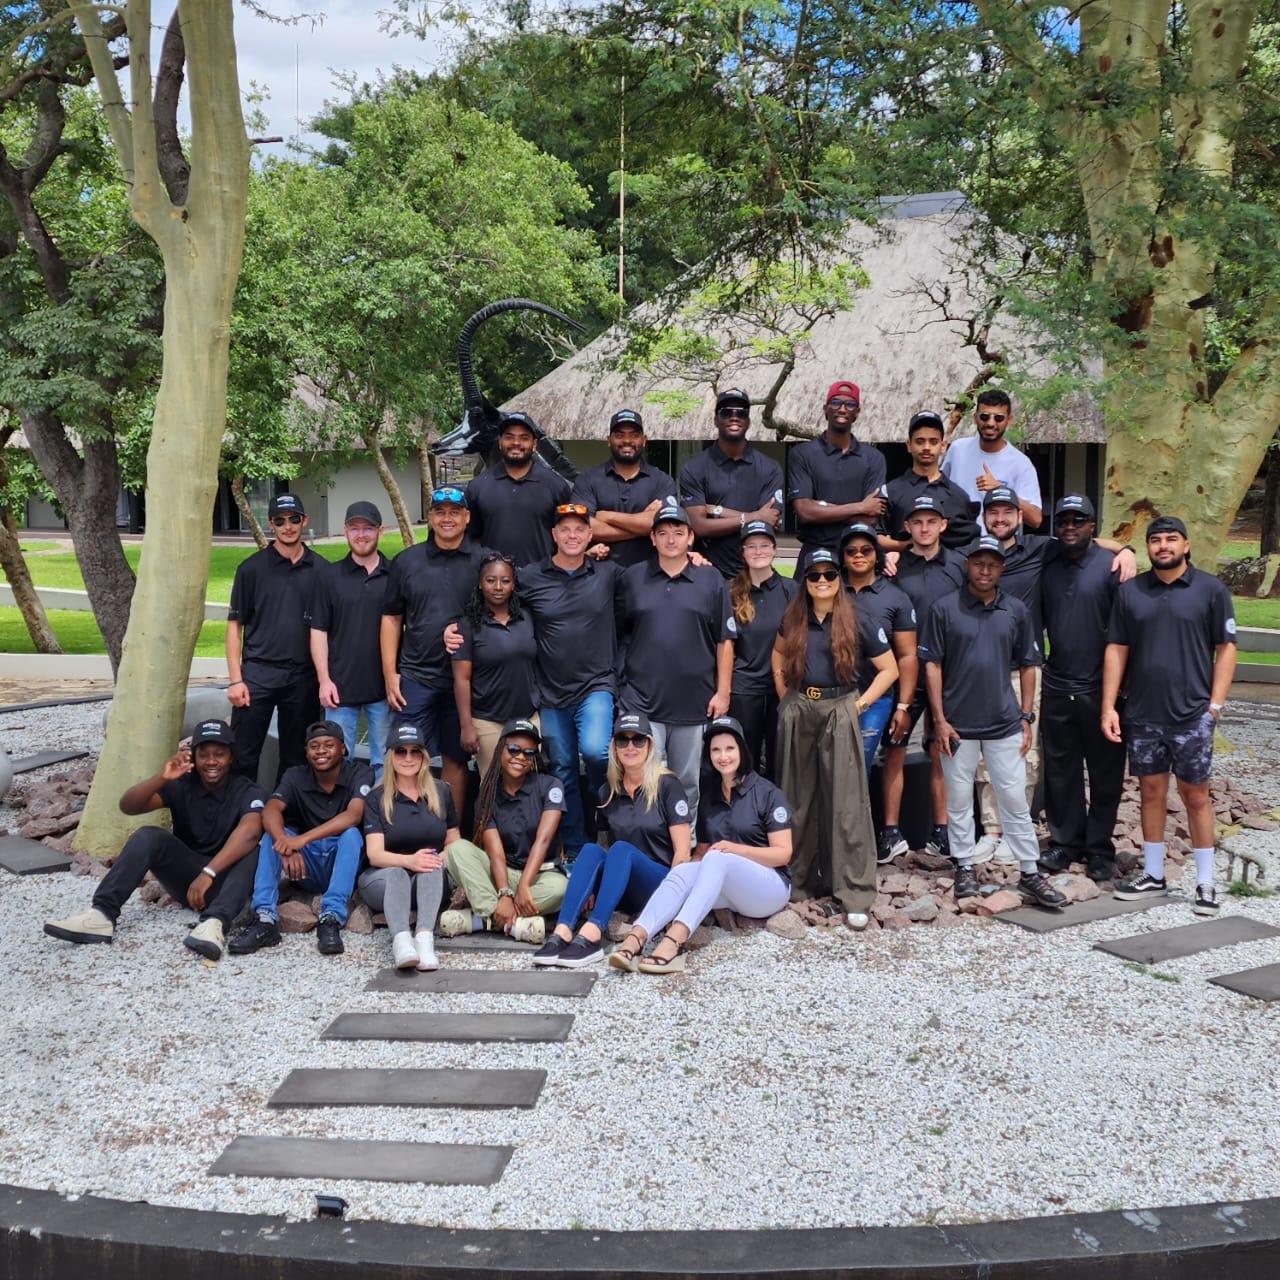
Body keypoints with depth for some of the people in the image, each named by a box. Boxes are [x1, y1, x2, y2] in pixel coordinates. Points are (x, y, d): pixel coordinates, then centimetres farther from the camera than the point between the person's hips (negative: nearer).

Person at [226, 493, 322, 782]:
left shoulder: (321, 570, 6)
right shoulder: (251, 568, 2)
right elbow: (235, 625, 2)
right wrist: (235, 679, -5)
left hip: (303, 677, 2)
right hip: (257, 675, -2)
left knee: (295, 758, 9)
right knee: (243, 757, -2)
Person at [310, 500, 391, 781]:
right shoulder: (330, 575, 4)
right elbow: (318, 631, 3)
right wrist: (324, 679, -4)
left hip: (383, 685, 0)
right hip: (341, 686, 0)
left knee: (384, 760, 8)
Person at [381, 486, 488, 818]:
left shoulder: (483, 561, 2)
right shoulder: (407, 561, 6)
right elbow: (392, 619, 8)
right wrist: (390, 674, 2)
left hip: (464, 677, -1)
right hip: (415, 677, 1)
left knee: (456, 759, 8)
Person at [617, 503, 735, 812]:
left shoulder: (711, 580, 4)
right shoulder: (632, 578, 5)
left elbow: (724, 641, 5)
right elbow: (617, 635, 9)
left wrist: (723, 692, 0)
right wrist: (618, 686, 4)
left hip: (694, 703, 1)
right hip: (642, 702, 0)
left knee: (687, 785, 10)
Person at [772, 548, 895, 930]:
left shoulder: (856, 621, -1)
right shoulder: (793, 620, 8)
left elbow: (889, 669, 3)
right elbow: (778, 654, 25)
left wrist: (861, 703, -4)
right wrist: (785, 696, 13)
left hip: (839, 712, -3)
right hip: (797, 712, 3)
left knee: (846, 802, -5)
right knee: (798, 799, 10)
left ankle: (854, 895, -3)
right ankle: (799, 882, 22)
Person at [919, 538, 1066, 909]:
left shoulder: (1016, 610, 5)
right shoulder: (944, 609, -2)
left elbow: (1027, 665, 11)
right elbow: (932, 665, -2)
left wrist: (1027, 717, 5)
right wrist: (940, 720, -7)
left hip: (1005, 724, 1)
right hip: (958, 724, -1)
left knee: (1015, 800, 4)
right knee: (959, 800, 8)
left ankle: (1030, 873, 11)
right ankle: (965, 868, 20)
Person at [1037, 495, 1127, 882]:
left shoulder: (1111, 566, -6)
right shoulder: (1048, 570, 9)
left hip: (1099, 690, -4)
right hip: (1057, 688, 4)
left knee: (1105, 773, 6)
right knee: (1061, 772, 10)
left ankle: (1099, 849, 16)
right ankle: (1064, 842, 22)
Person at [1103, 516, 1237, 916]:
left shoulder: (1211, 590, -1)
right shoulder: (1130, 591, 5)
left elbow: (1226, 649, -1)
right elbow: (1116, 650, 6)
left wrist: (1216, 704, -8)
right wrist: (1109, 707, 0)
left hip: (1192, 715, -3)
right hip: (1142, 715, 3)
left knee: (1195, 796, 4)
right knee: (1151, 792, 11)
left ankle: (1205, 882, 13)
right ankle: (1153, 875, 22)